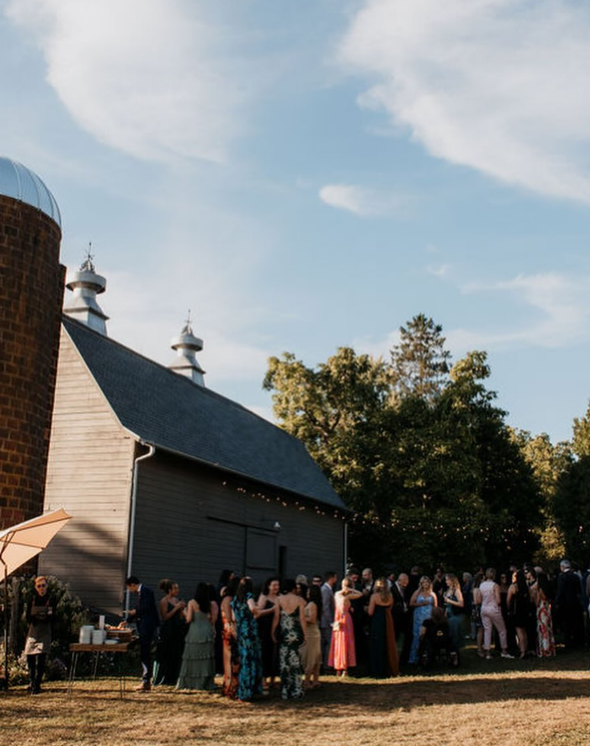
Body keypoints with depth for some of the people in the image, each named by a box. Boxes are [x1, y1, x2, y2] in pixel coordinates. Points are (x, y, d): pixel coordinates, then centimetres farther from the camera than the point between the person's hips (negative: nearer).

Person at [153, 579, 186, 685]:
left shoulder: (176, 600, 11)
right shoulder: (164, 601, -8)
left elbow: (181, 617, 13)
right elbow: (165, 616, -15)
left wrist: (181, 609, -5)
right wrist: (176, 608, -16)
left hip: (176, 632, 7)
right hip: (167, 632, -7)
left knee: (176, 656, 7)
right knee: (164, 657, -3)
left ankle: (172, 679, 14)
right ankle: (159, 680, 4)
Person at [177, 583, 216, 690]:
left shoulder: (192, 603, -6)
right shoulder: (209, 604, 4)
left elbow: (189, 619, -9)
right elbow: (212, 620, 4)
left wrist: (185, 613, 9)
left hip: (195, 632, -3)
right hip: (207, 632, 3)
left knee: (192, 657, 4)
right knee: (206, 657, 7)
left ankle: (190, 682, 6)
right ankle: (206, 682, 8)